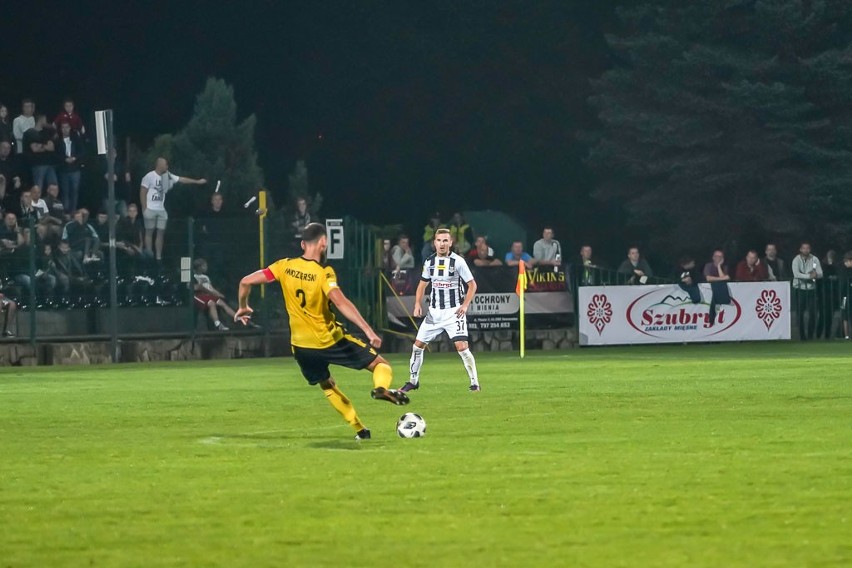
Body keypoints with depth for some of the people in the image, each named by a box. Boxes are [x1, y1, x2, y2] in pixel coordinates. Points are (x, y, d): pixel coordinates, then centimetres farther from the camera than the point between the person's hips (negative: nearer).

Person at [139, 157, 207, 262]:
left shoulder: (167, 176, 9)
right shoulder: (149, 176, -10)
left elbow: (182, 179, 14)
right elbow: (142, 193, -9)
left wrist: (197, 182, 13)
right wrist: (144, 209, -13)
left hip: (161, 210, 7)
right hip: (150, 209, -7)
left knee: (161, 233, 5)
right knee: (149, 233, -3)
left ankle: (158, 257, 8)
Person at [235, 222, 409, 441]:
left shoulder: (285, 267, -3)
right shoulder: (324, 273, -15)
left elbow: (246, 281, -3)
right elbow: (341, 303, -30)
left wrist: (243, 308, 16)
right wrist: (368, 331, -34)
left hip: (301, 345, 4)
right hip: (330, 339, -4)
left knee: (327, 385, 27)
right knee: (380, 364, 6)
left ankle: (359, 429, 23)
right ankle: (381, 387, -26)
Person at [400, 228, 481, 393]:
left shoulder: (458, 261, -8)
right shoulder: (429, 262, 5)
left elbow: (472, 285, -3)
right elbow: (422, 285, 18)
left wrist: (465, 305, -14)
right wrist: (418, 304, 4)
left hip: (454, 311, -5)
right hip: (434, 312, 5)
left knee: (462, 347, -17)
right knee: (417, 346, 5)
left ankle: (474, 383, -6)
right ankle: (413, 381, 21)